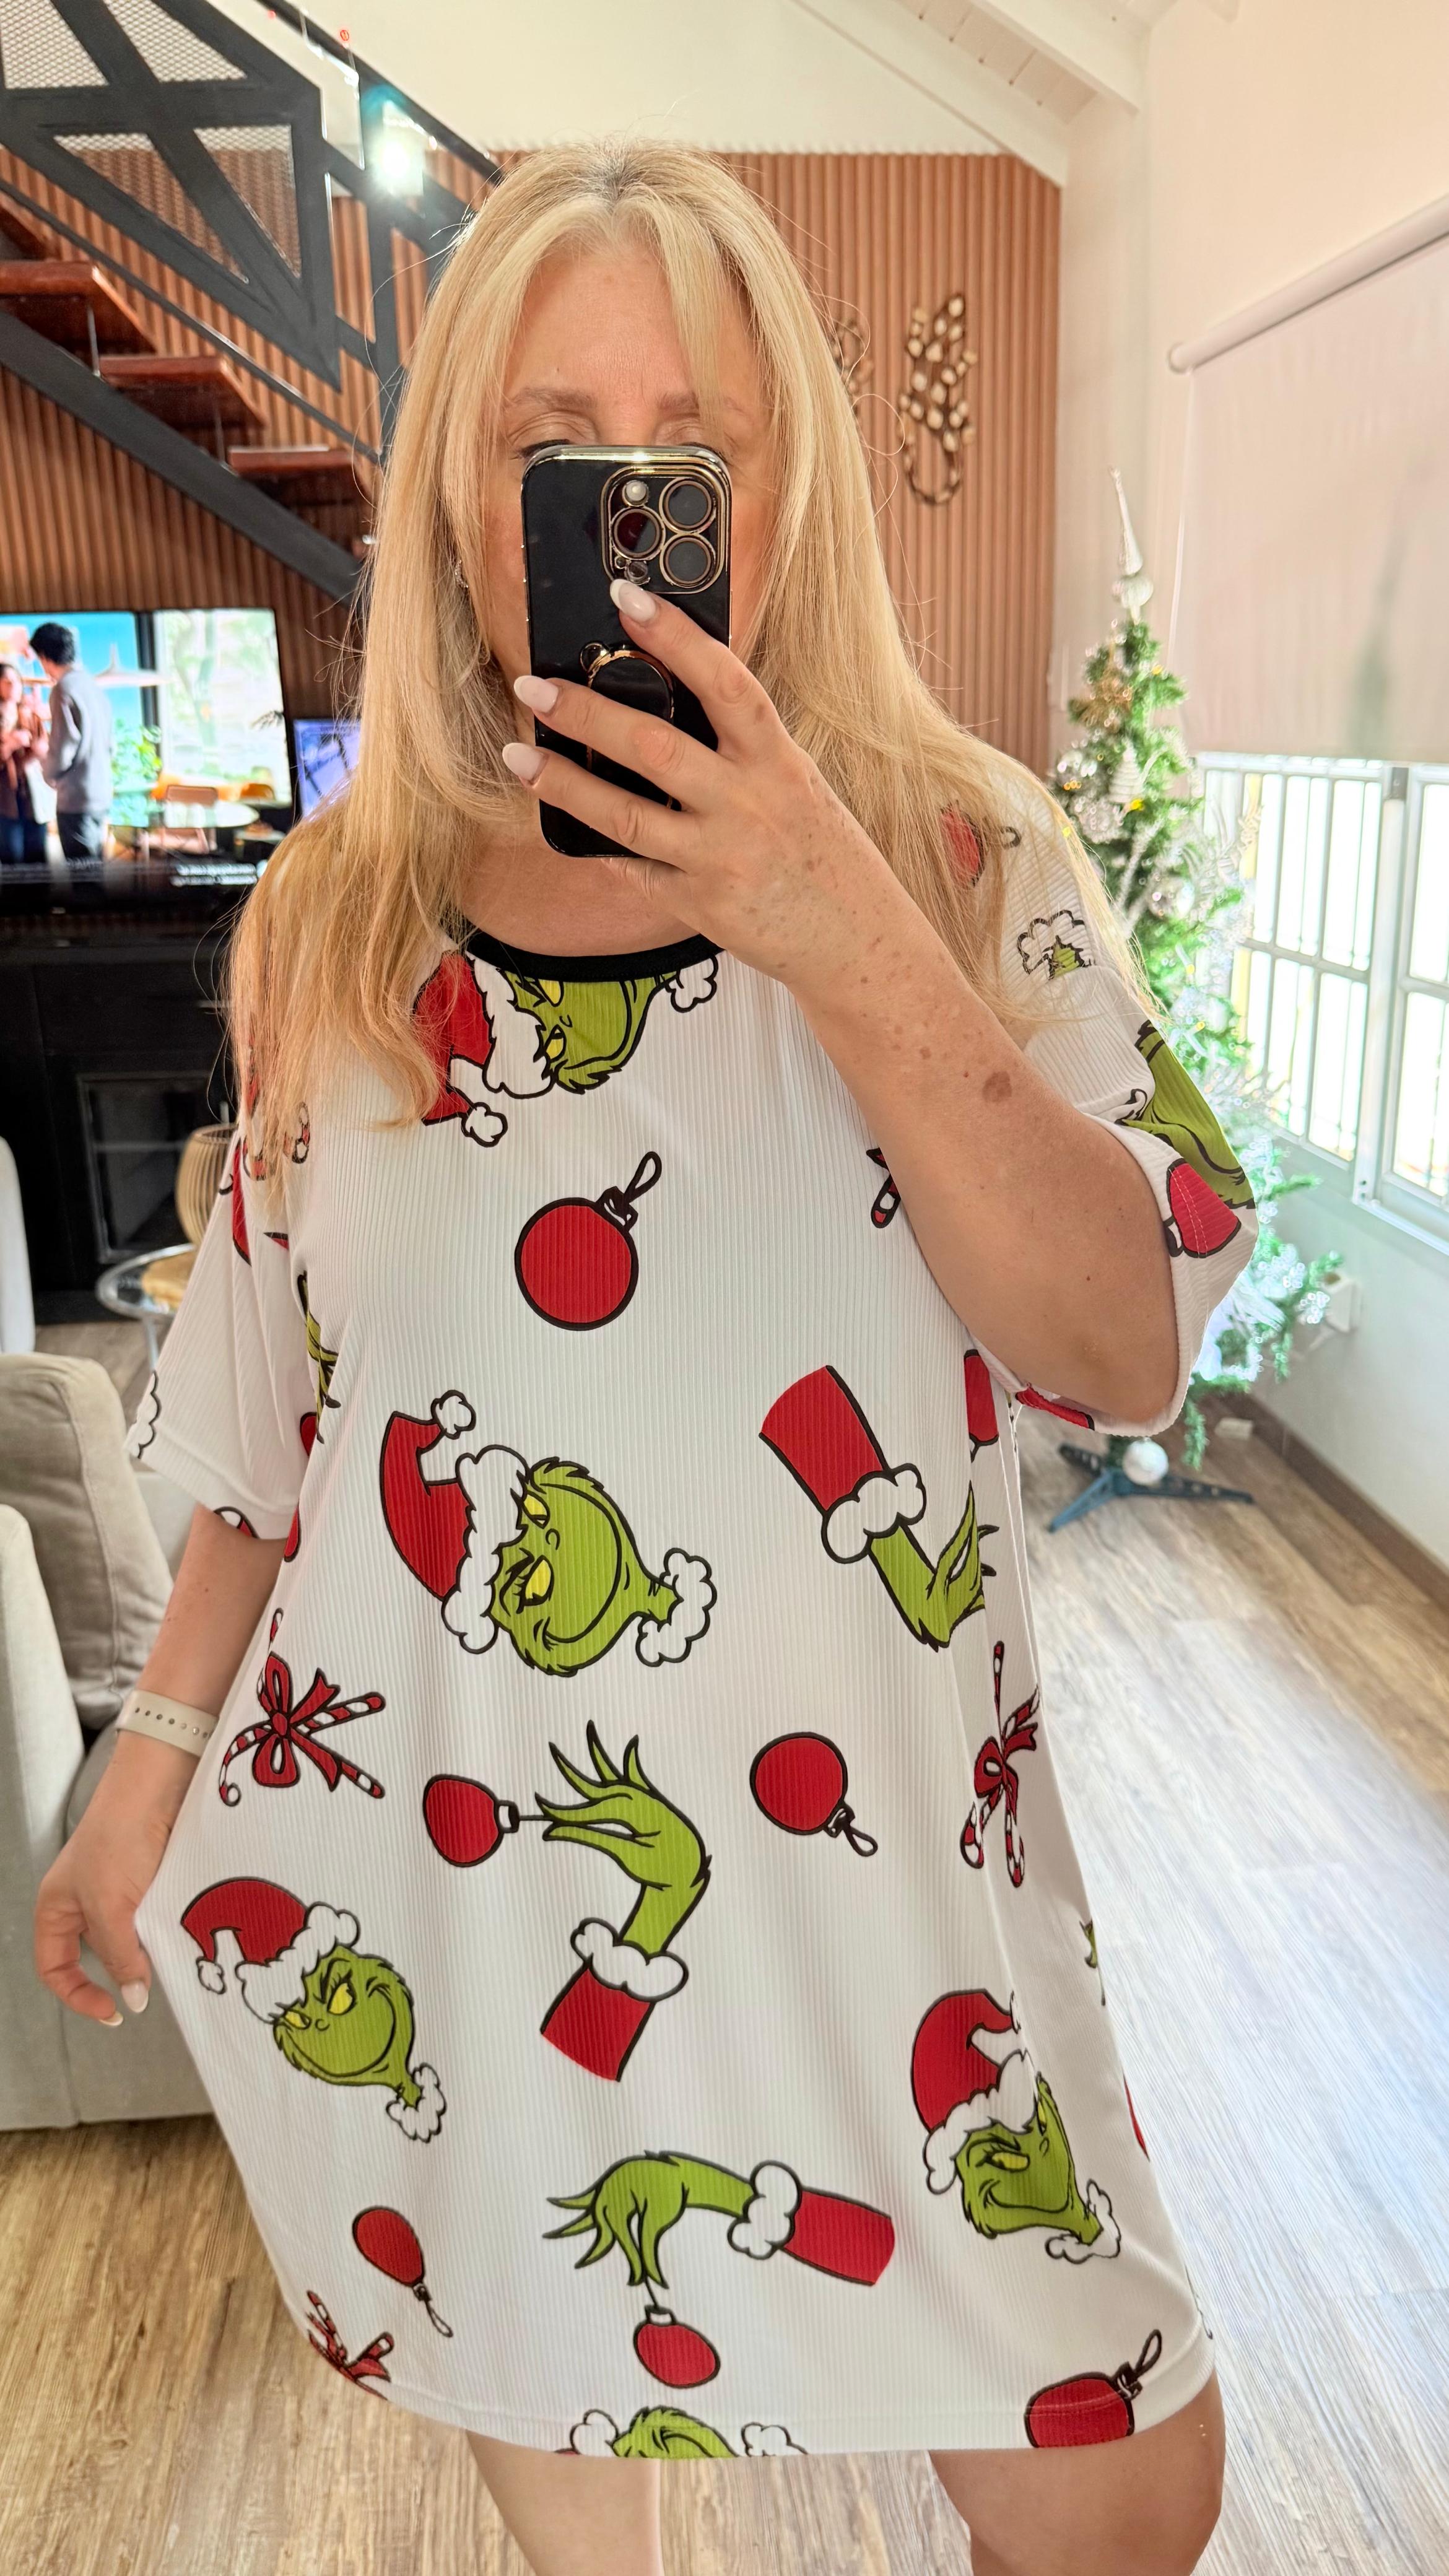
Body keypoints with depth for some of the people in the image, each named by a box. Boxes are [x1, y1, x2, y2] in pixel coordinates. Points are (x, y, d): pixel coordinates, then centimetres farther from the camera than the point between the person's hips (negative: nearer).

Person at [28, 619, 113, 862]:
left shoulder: (64, 689, -15)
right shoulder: (93, 685, 10)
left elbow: (63, 748, -16)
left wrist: (50, 773, 4)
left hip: (76, 798, -8)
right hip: (101, 795, 8)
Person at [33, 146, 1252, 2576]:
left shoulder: (965, 853, -5)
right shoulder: (340, 915, -1)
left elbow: (1128, 1353, -14)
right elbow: (268, 1411, 7)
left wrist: (848, 946, -24)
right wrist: (157, 1754, 11)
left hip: (865, 1833, -1)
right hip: (437, 1847, 2)